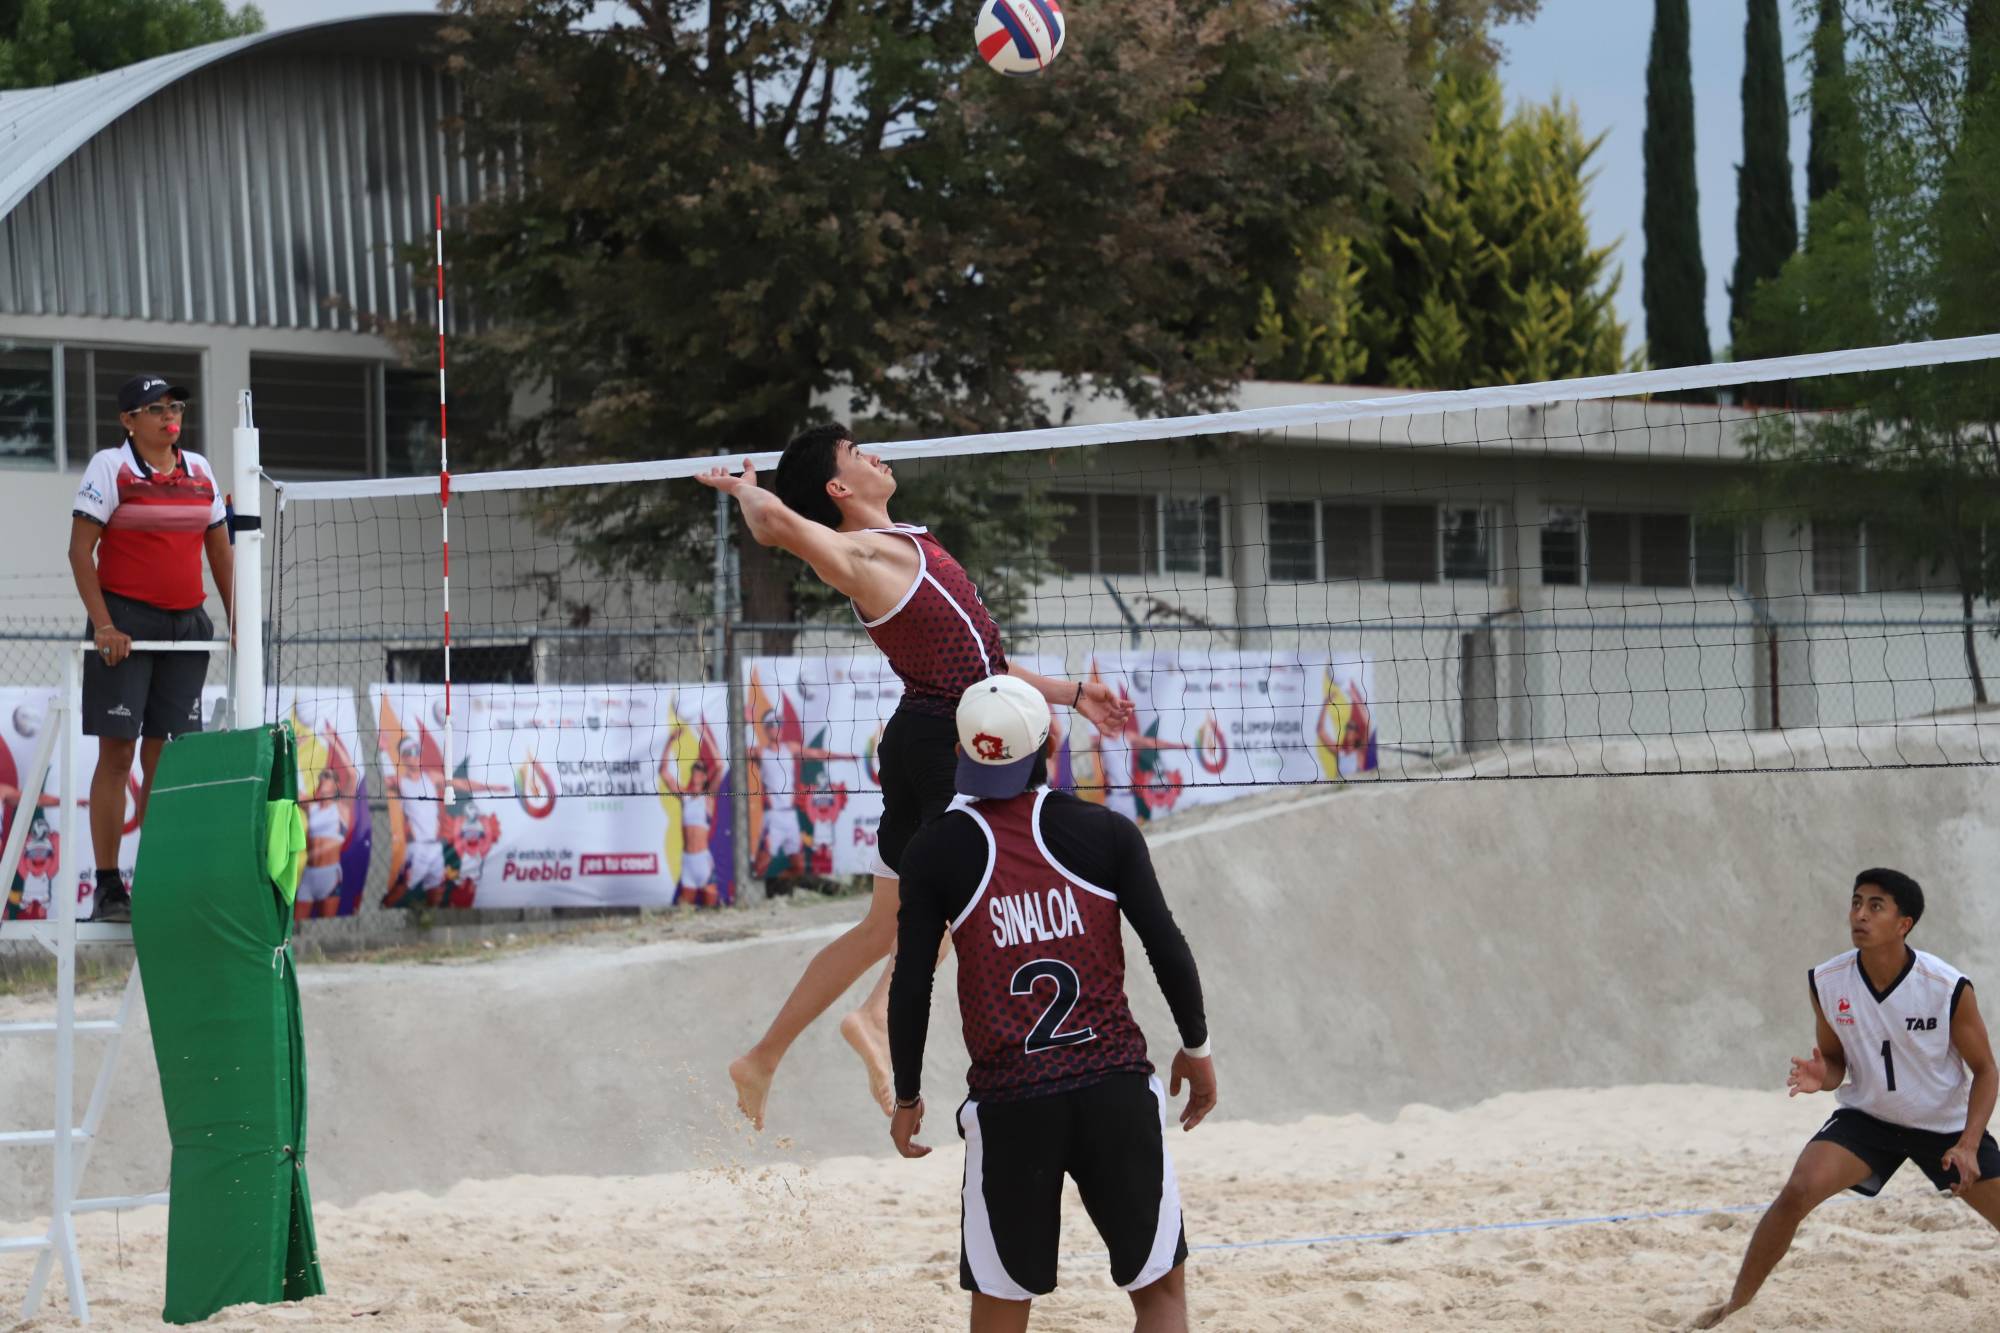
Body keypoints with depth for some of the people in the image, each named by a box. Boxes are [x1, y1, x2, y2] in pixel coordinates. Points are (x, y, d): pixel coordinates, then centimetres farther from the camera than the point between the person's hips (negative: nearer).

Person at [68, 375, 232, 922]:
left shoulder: (199, 471, 12)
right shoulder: (109, 468, -3)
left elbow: (220, 552, 18)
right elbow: (80, 549, -7)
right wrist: (102, 624, -15)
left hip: (187, 625, 5)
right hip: (126, 624, -5)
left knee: (165, 757, 5)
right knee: (117, 754, -5)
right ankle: (108, 887, -3)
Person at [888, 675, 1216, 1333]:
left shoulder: (935, 852, 1)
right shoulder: (1104, 831, 1)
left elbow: (911, 987, 1)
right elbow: (1167, 947, 1)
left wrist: (907, 1097, 13)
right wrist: (1195, 1046, 16)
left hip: (1007, 1104, 0)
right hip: (1116, 1091, 0)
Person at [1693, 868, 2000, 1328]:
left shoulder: (1948, 987, -23)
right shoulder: (1827, 981, -15)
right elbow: (1836, 1060, 1)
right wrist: (1822, 1076, -24)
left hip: (1947, 1125, -1)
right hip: (1866, 1115, 1)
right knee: (1797, 1191, -23)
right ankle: (1736, 1304, -10)